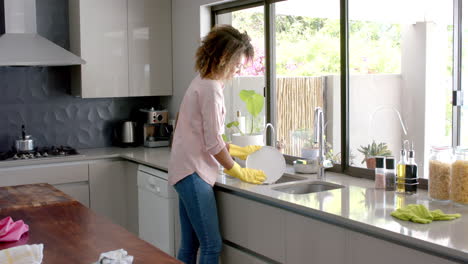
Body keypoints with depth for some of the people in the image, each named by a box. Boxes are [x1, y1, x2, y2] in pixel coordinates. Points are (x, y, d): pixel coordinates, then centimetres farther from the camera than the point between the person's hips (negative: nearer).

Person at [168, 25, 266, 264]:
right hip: (194, 173, -10)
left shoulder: (202, 83, 15)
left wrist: (241, 151, 16)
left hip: (189, 172, 10)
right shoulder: (211, 87, -15)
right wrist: (240, 173, -3)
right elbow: (213, 144, -15)